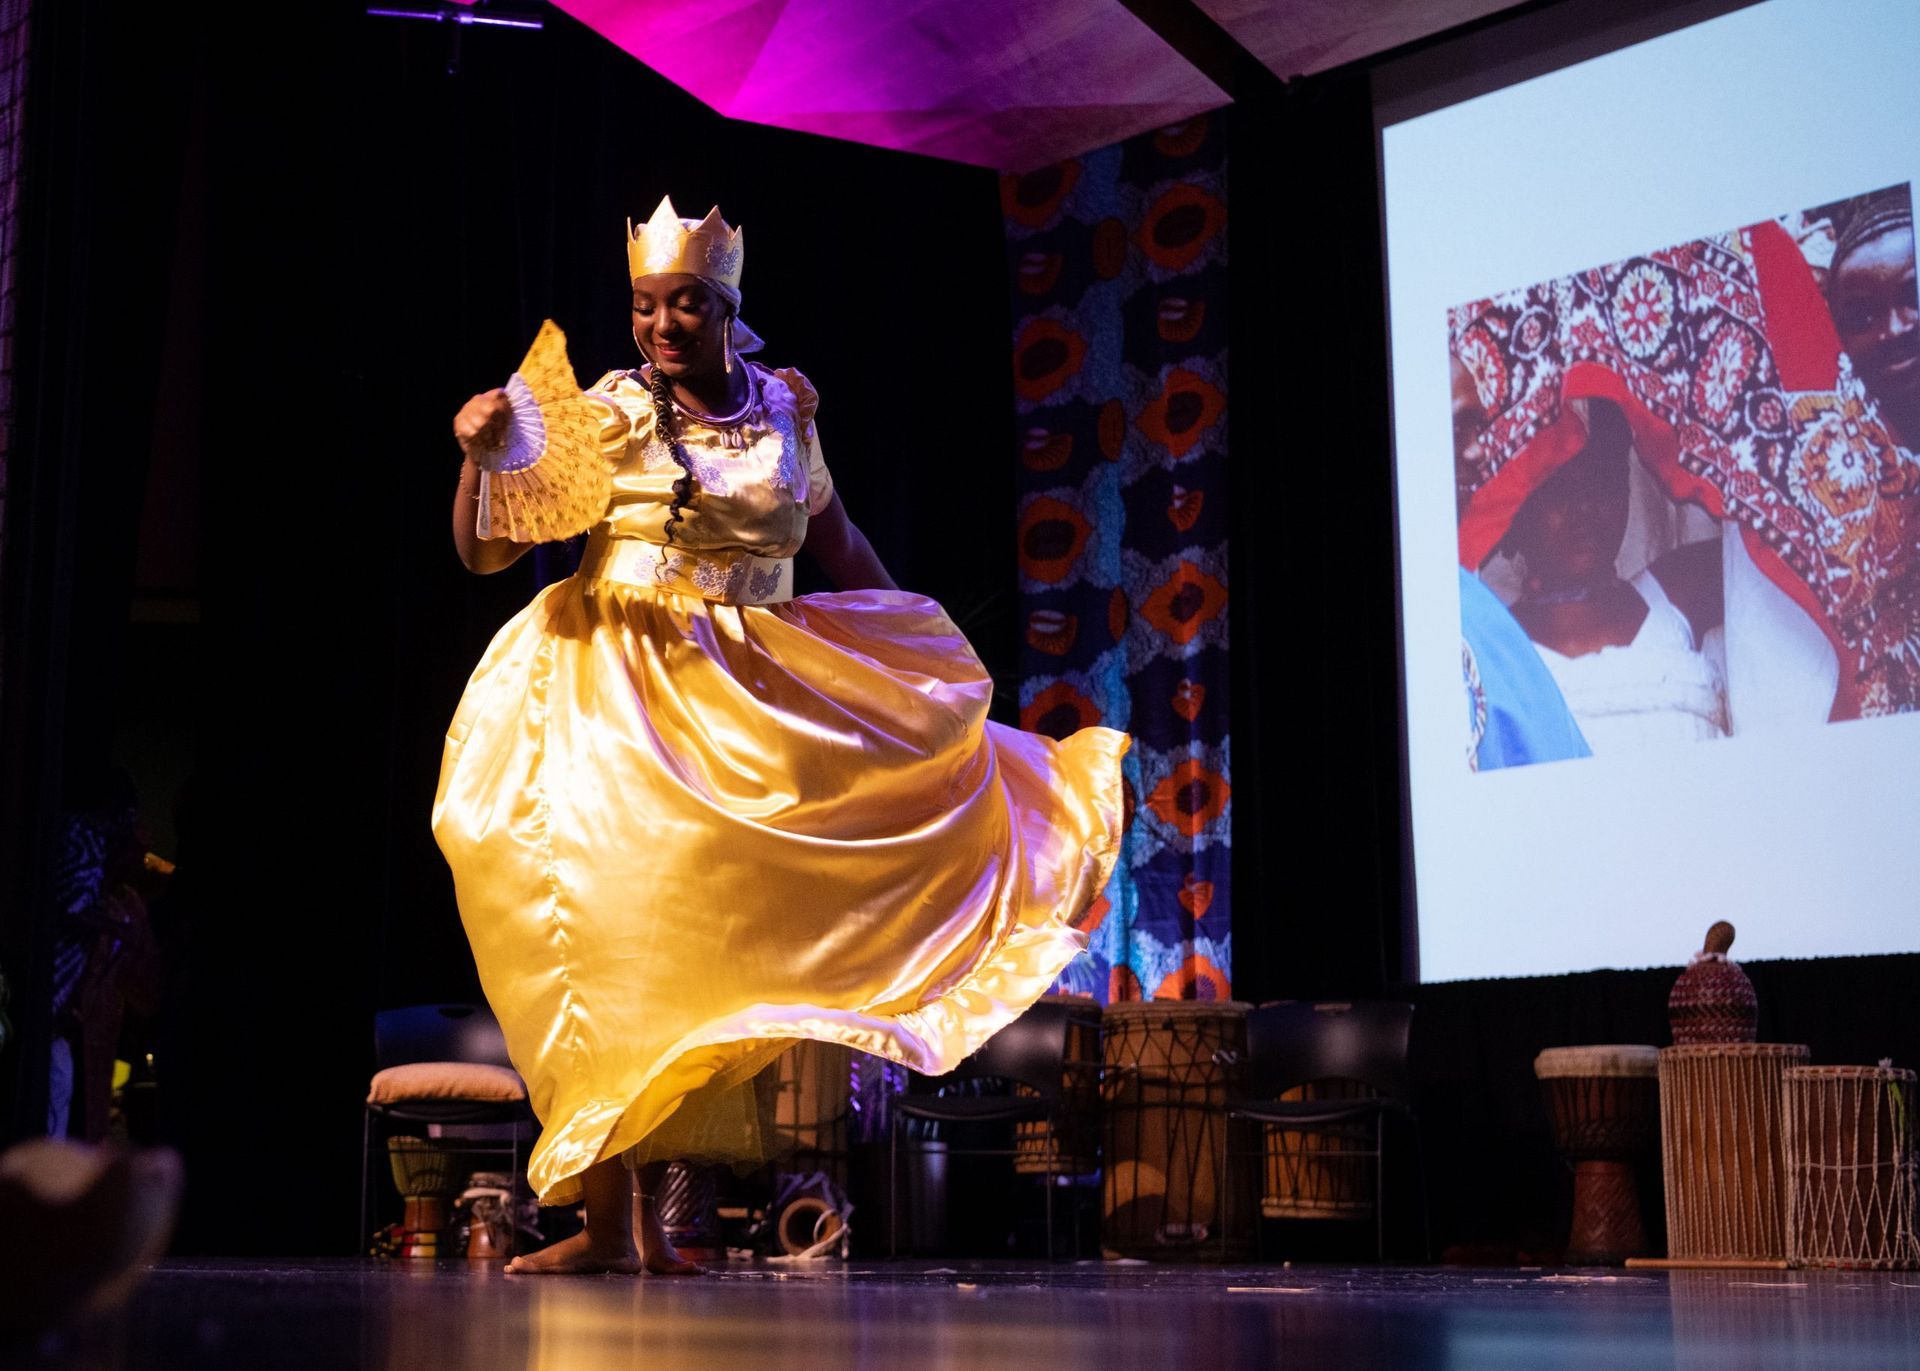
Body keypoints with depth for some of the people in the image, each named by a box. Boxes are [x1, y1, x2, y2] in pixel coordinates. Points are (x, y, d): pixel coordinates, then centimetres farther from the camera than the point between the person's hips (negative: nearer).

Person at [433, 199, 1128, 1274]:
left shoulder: (784, 405, 6)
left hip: (750, 697, 4)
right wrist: (480, 456, -26)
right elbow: (484, 553, -8)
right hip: (623, 692, -3)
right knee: (611, 920, -8)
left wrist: (925, 659, 23)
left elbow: (838, 541, 20)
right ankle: (608, 1218, -3)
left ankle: (650, 1213, 12)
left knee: (695, 936, 4)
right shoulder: (610, 412, -6)